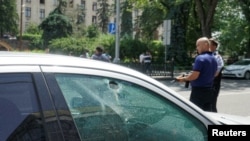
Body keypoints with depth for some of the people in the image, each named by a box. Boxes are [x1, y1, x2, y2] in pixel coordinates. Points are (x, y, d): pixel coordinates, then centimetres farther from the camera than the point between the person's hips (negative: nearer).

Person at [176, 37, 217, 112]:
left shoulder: (200, 58, -16)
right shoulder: (214, 59, 11)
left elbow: (194, 76, -22)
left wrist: (183, 78, -5)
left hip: (198, 90, -8)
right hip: (209, 90, 8)